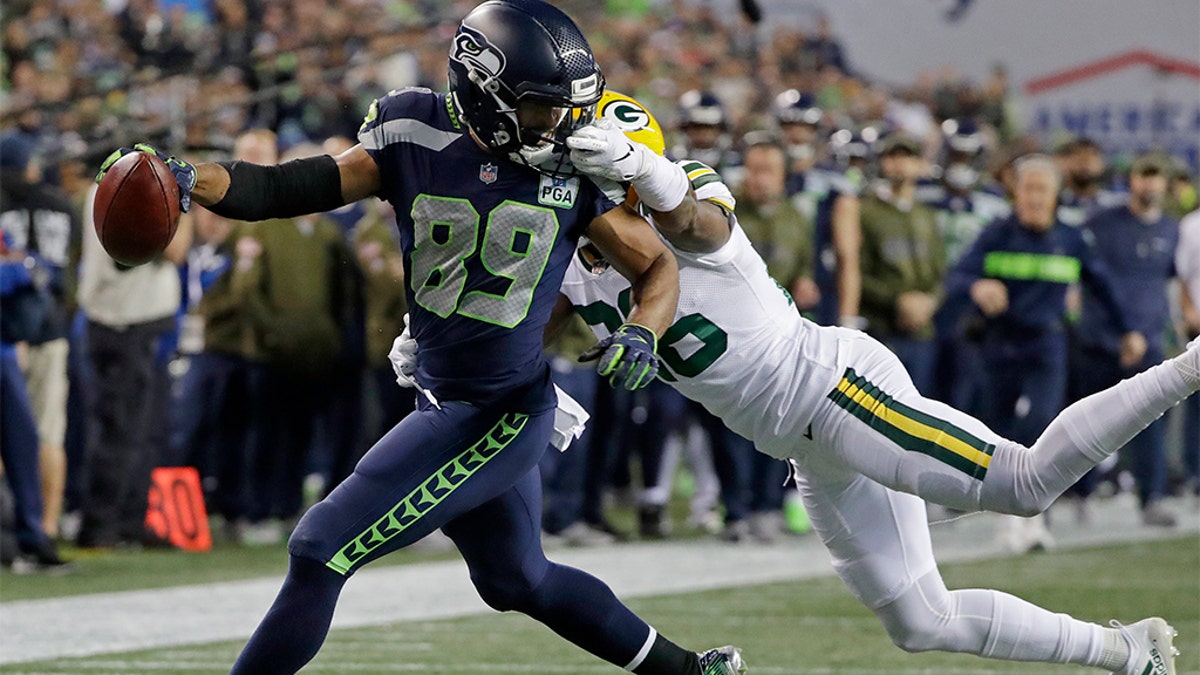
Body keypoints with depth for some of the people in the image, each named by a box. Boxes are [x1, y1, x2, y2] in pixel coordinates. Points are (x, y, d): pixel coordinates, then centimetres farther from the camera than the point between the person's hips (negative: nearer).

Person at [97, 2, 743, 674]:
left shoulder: (575, 171, -8)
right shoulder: (417, 144, -3)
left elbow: (657, 265, 3)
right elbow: (285, 189, -6)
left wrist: (642, 333, -18)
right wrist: (184, 178, -22)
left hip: (503, 414, -5)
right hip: (444, 402, 5)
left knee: (323, 550, -9)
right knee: (518, 580, 24)